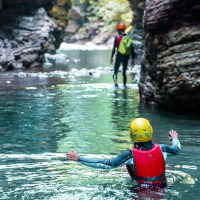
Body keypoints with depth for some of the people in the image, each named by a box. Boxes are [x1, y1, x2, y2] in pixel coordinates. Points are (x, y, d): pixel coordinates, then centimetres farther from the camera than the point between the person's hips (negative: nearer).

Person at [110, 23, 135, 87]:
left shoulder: (117, 37, -6)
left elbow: (114, 48, -9)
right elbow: (132, 49, 5)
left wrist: (111, 57, -5)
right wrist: (133, 59, 12)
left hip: (119, 55, -3)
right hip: (126, 56, 3)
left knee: (116, 70, 4)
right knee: (124, 72, 15)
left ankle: (115, 81, -19)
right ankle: (124, 84, 14)